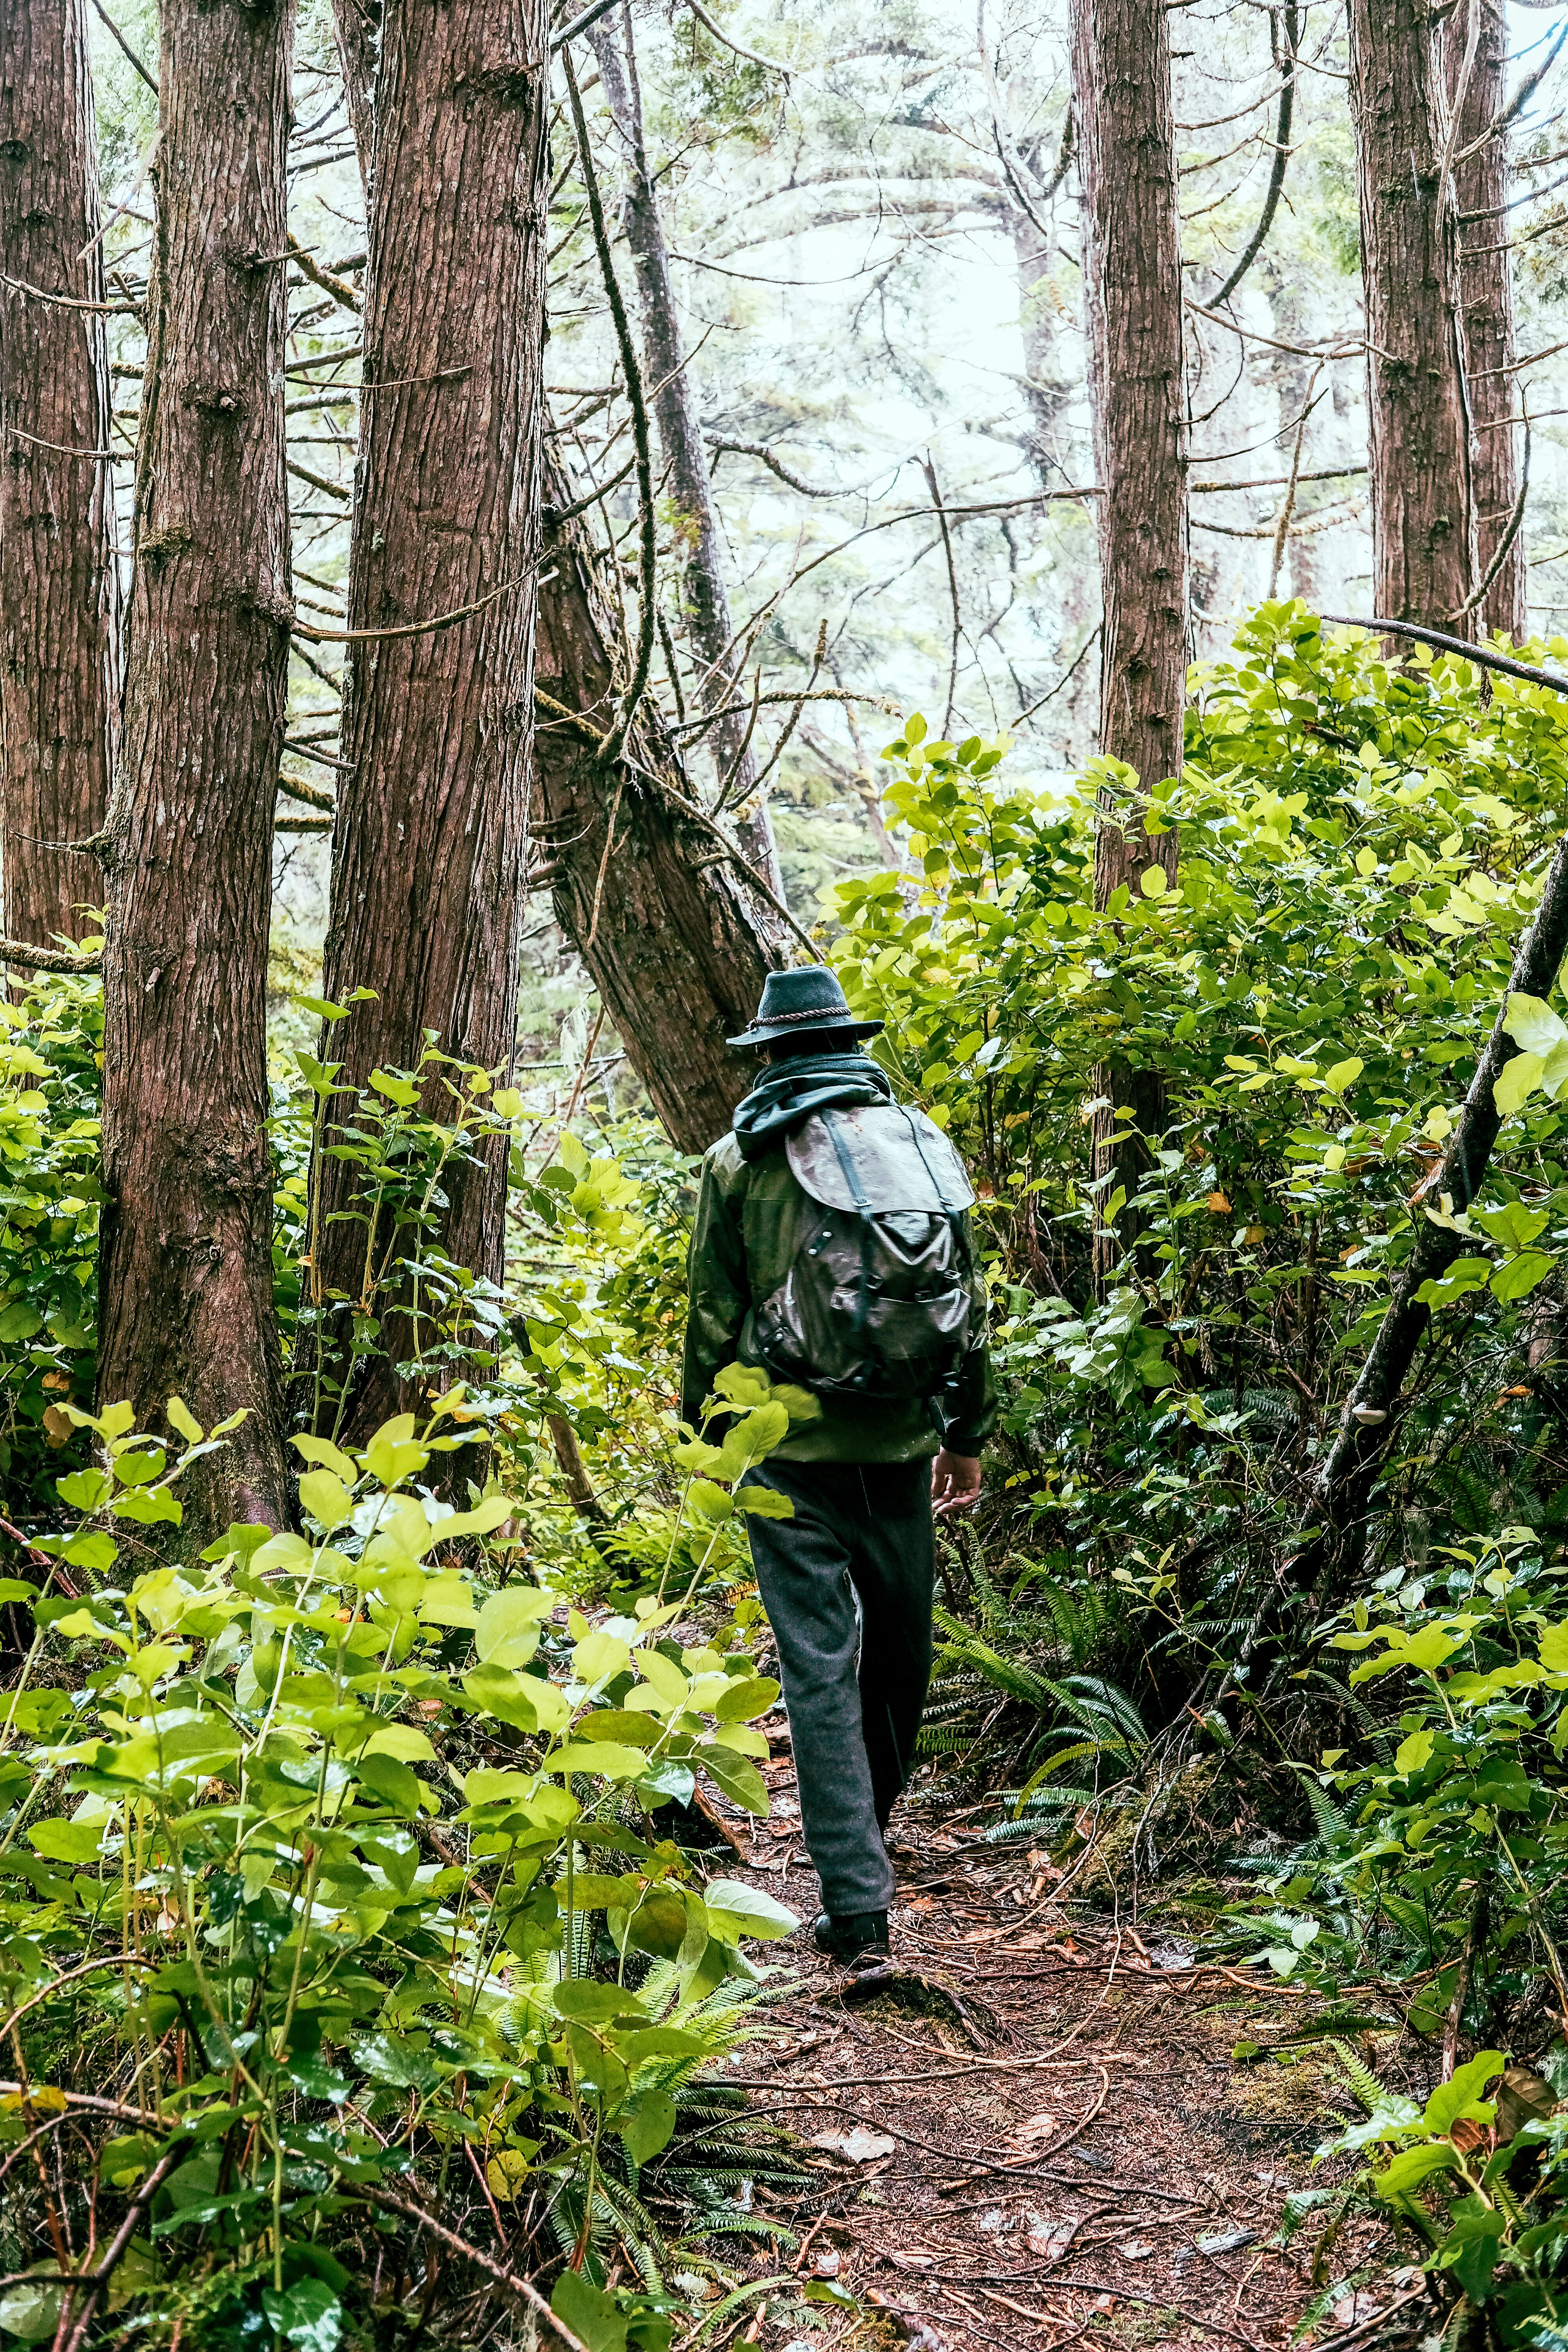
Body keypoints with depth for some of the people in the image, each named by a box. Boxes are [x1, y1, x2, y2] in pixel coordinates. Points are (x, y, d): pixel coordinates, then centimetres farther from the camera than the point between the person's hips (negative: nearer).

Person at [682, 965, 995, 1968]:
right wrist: (969, 1433, 15)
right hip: (899, 1442, 3)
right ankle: (869, 1823, 40)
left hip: (790, 1446, -2)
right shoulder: (924, 1141, 5)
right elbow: (969, 1300, 7)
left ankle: (858, 1901, -1)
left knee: (821, 1668, 0)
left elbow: (714, 1315, 1)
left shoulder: (738, 1160, -2)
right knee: (900, 1653, 19)